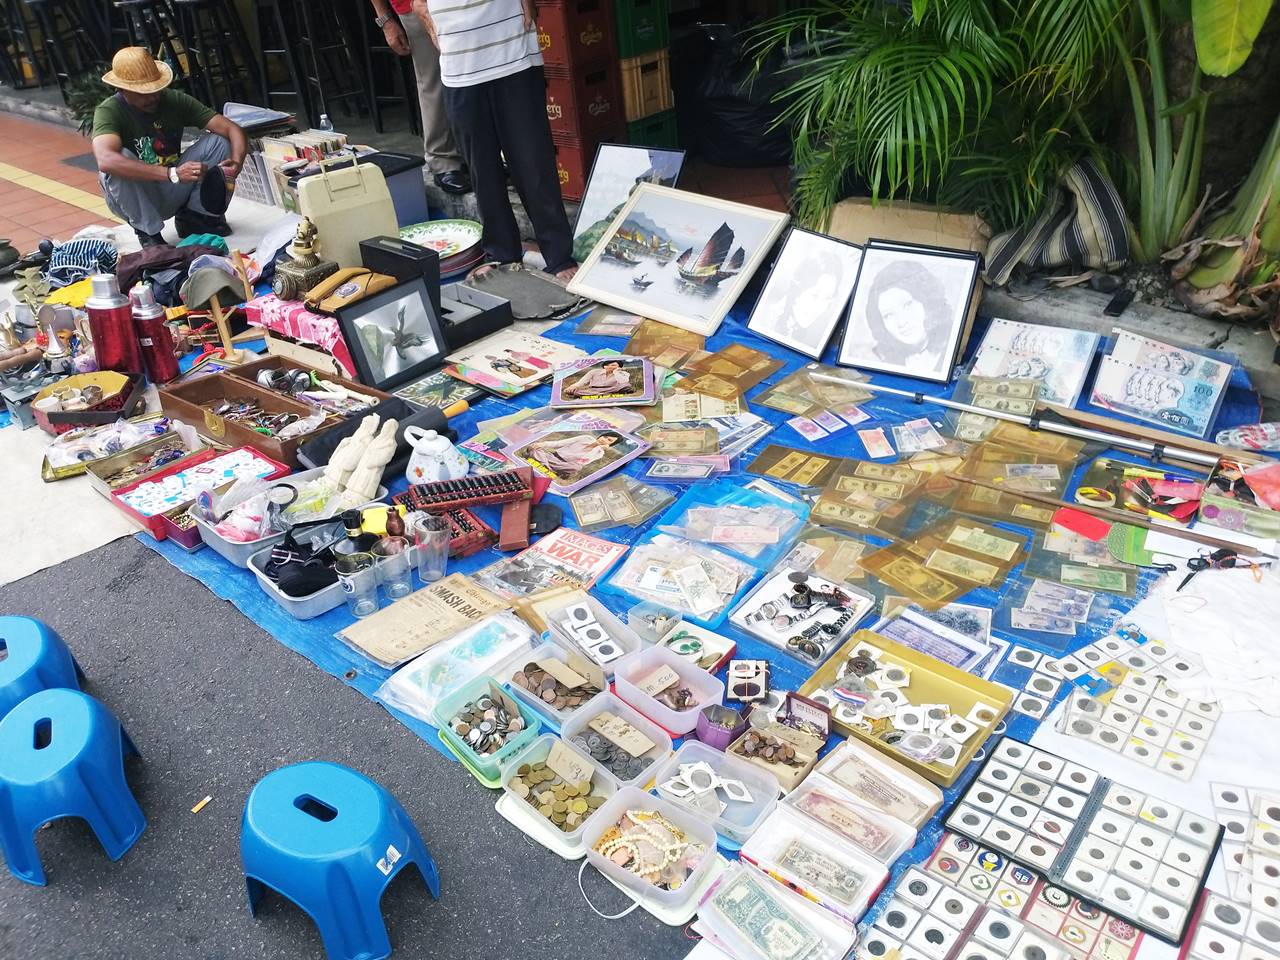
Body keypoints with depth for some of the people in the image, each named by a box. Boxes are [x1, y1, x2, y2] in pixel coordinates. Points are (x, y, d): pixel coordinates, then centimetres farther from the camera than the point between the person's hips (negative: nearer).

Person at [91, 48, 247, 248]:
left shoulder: (174, 100, -9)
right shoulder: (109, 111, -20)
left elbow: (232, 129, -15)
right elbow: (105, 160, -41)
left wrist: (237, 162, -38)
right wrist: (173, 173, -49)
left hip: (173, 191, 3)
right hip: (135, 201, -3)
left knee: (219, 141, -15)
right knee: (120, 160, -35)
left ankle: (193, 216, -2)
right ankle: (147, 232, -15)